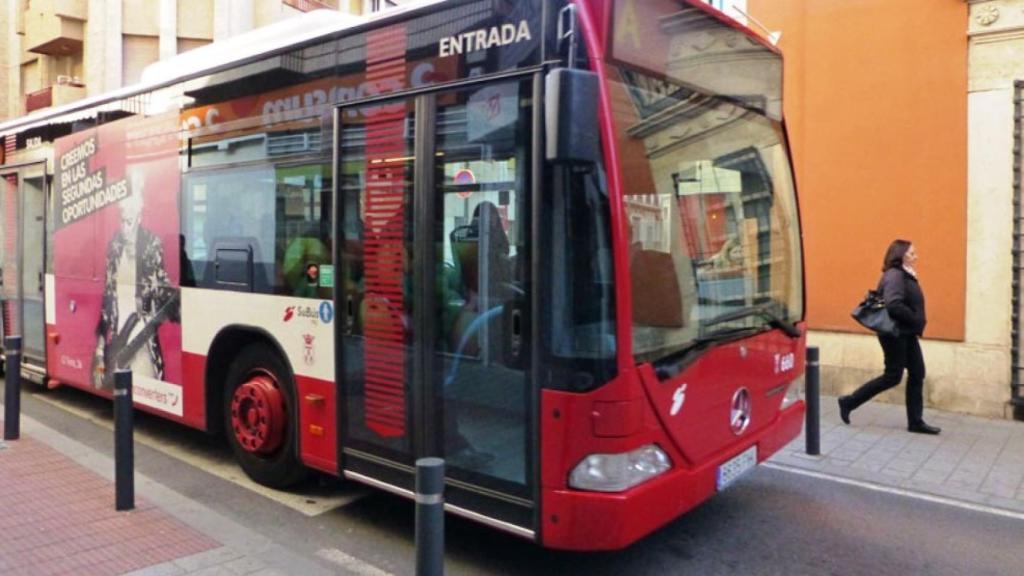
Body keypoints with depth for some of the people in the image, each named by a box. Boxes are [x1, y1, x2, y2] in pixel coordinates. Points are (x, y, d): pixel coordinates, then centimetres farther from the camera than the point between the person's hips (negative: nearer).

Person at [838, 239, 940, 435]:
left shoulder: (906, 276, 14)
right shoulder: (895, 275, -17)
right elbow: (894, 305, -29)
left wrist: (917, 324, 2)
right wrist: (916, 319, -19)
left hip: (907, 333, 10)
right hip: (895, 333, -10)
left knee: (917, 374, 9)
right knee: (893, 376, -4)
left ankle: (916, 422, 15)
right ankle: (849, 402, 6)